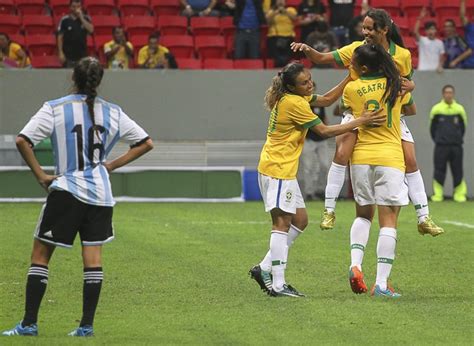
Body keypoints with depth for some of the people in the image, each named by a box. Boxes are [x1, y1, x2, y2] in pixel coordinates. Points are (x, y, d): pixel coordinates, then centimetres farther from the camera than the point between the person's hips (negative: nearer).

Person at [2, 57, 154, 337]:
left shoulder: (55, 109, -4)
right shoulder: (113, 113, 6)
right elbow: (146, 143, 12)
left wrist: (40, 175, -4)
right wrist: (111, 165, 11)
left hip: (66, 190, -3)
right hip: (101, 193, 3)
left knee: (41, 255, 4)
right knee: (93, 257, 8)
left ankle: (29, 323, 0)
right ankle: (87, 325, 6)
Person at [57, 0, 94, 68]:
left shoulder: (85, 19, 5)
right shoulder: (64, 20, -1)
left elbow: (91, 30, -12)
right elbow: (60, 37, -1)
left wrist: (81, 18, -14)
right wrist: (61, 53, -7)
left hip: (82, 55, 2)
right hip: (68, 56, -2)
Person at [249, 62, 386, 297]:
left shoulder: (297, 97, 9)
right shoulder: (294, 103, -19)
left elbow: (327, 99, 21)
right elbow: (324, 131, -17)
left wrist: (350, 78, 11)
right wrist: (360, 122, -15)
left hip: (284, 169, 10)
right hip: (278, 169, -10)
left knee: (299, 220, 13)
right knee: (282, 223, -9)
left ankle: (265, 268, 14)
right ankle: (278, 285, -10)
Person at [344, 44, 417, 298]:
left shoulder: (351, 89, -2)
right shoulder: (396, 84, 0)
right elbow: (412, 111, 18)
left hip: (361, 157, 2)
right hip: (390, 158, -2)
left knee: (363, 214, 20)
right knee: (388, 220, -1)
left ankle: (355, 263, -2)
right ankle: (382, 283, -7)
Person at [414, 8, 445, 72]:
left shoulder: (439, 43, 8)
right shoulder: (422, 41, -1)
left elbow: (441, 58, 11)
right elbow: (415, 32, -20)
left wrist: (440, 66, -8)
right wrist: (420, 18, -27)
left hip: (435, 70, 3)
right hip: (423, 70, -3)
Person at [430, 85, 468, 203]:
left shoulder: (459, 109, 2)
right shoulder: (436, 109, 0)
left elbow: (463, 127, 13)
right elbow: (432, 128, 11)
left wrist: (458, 139, 12)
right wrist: (437, 140, 11)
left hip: (456, 147, 1)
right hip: (441, 146, -1)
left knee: (458, 171, 1)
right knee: (439, 171, -2)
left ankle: (460, 194, 7)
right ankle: (438, 194, 3)